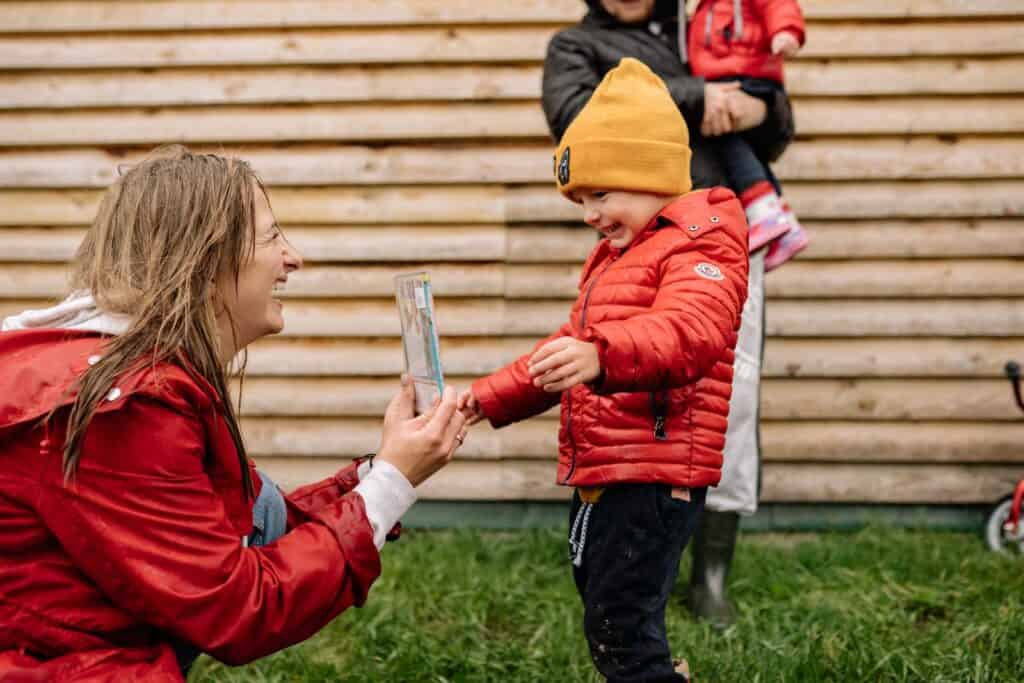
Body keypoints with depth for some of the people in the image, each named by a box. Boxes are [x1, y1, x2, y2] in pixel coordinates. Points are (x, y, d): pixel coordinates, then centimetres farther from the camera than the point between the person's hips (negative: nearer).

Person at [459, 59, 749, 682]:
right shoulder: (613, 257, 22)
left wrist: (601, 355, -50)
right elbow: (569, 351, 32)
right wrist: (489, 398, 22)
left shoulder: (701, 245, -10)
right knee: (609, 629, 15)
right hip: (599, 477, 10)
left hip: (655, 478, -10)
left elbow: (692, 328, -32)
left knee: (623, 632, -11)